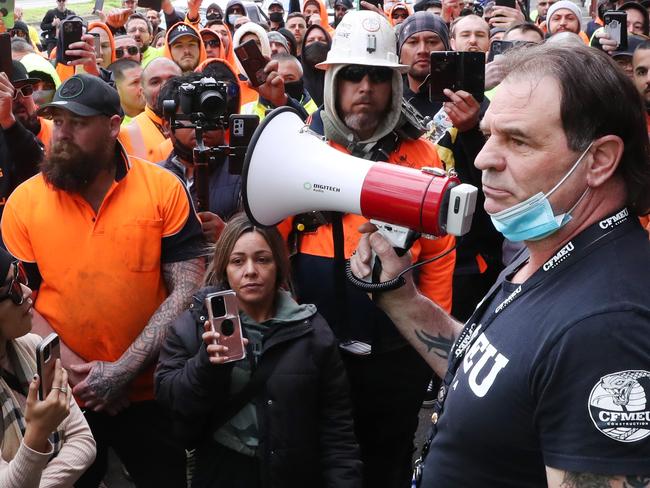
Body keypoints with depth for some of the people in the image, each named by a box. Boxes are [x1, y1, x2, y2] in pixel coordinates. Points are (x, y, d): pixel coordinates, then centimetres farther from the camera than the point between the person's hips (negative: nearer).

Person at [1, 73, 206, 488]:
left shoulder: (165, 189, -7)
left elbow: (188, 289, -10)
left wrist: (124, 370, -16)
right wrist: (77, 371, -13)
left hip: (150, 392, -1)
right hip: (60, 396, 1)